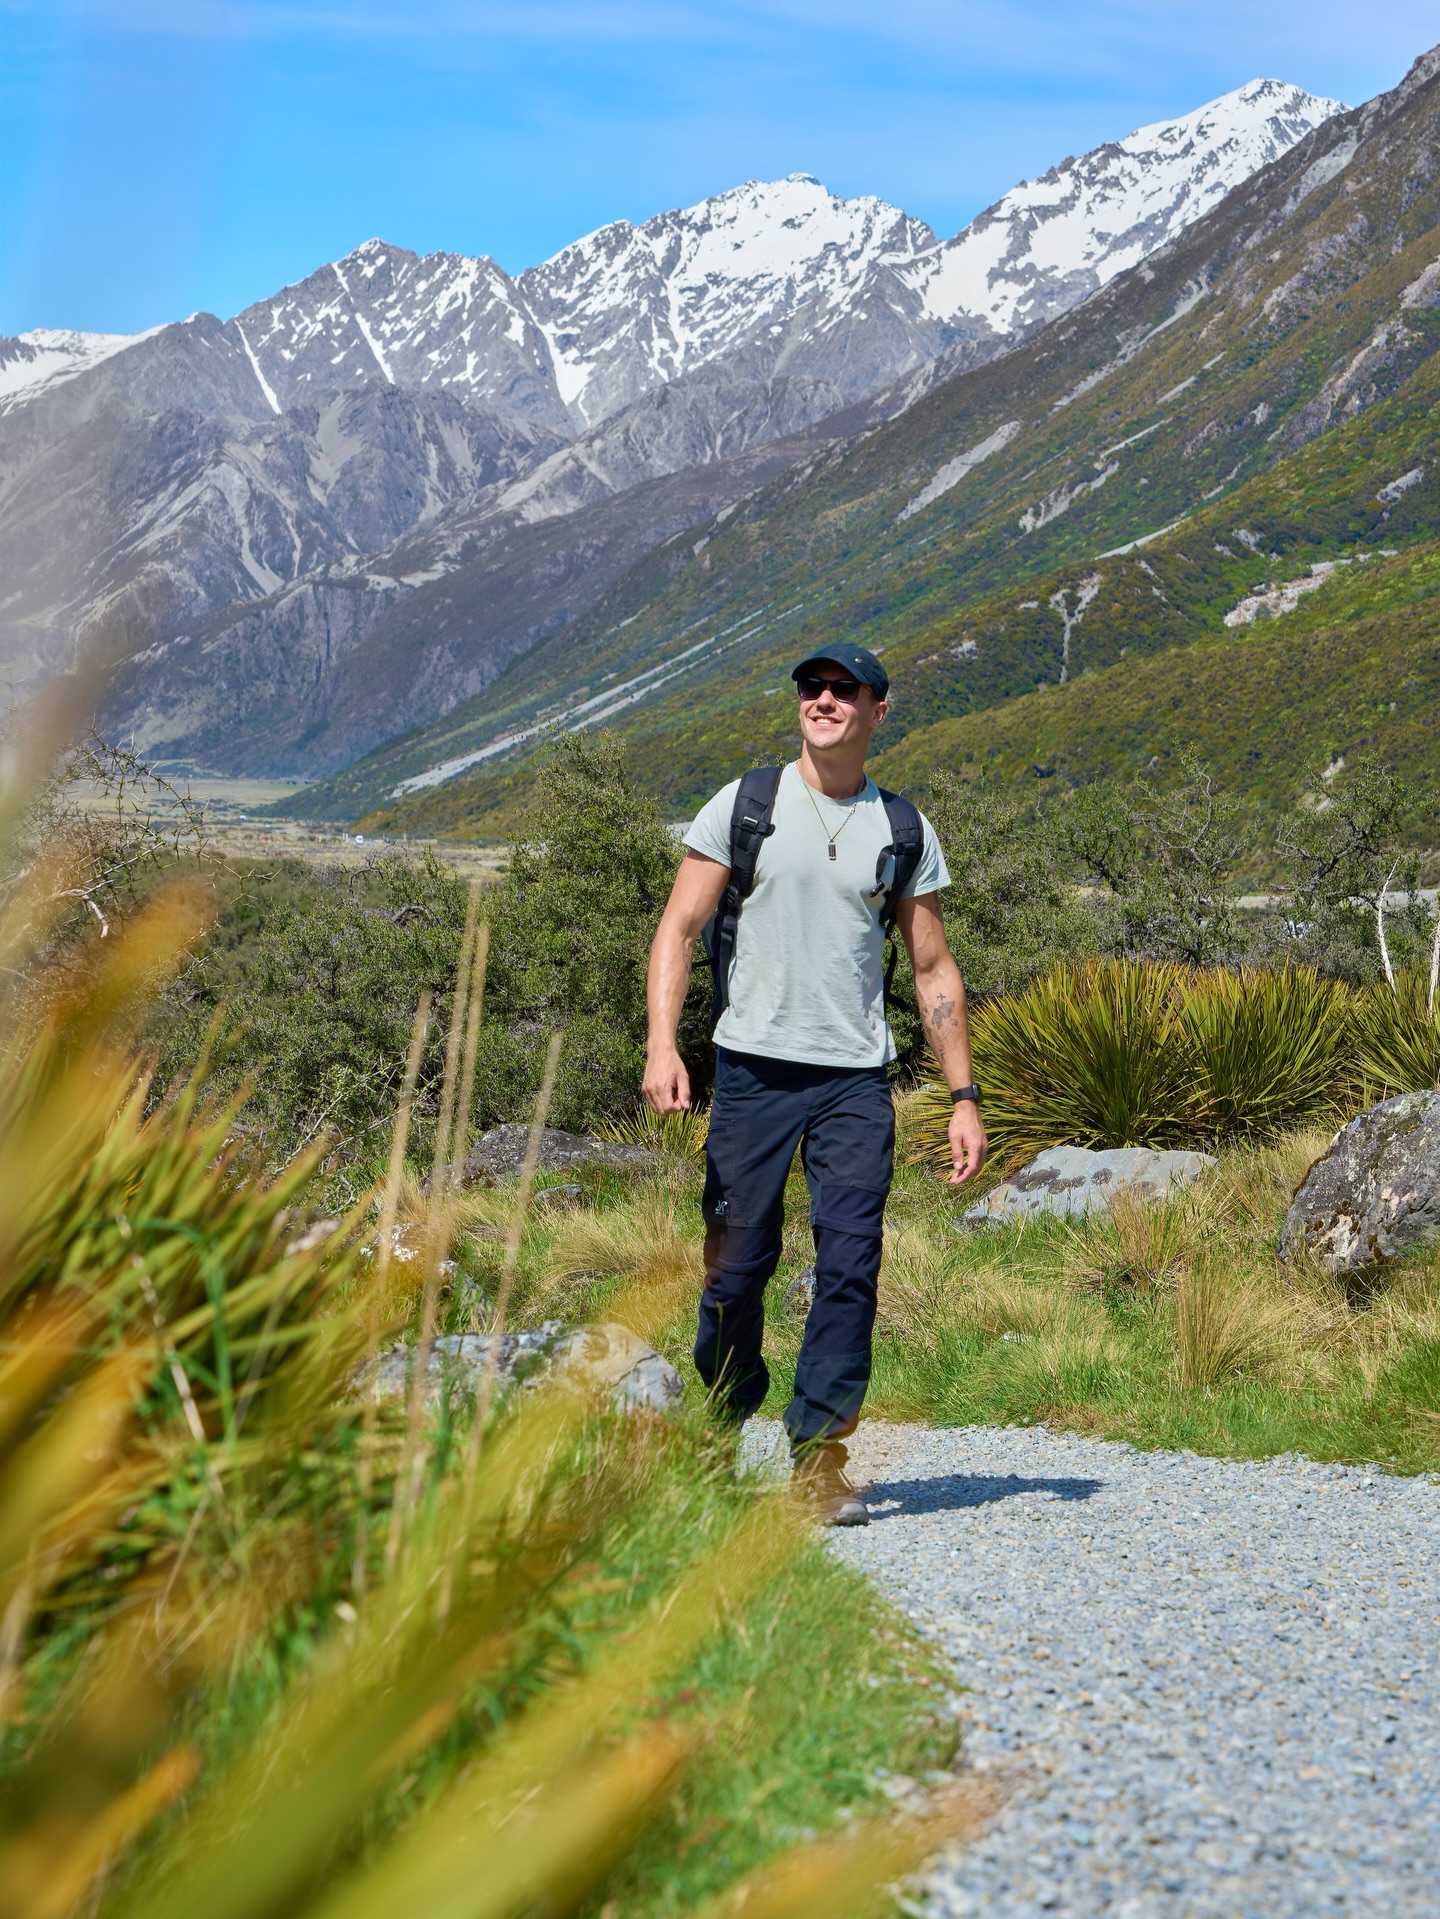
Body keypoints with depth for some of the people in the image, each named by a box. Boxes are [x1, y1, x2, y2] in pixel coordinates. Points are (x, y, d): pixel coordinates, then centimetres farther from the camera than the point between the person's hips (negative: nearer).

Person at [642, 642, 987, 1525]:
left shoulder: (904, 831, 10)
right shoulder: (743, 806, 5)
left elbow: (935, 969, 13)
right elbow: (680, 929, 1)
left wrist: (965, 1097, 6)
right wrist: (662, 1045, -13)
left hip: (856, 1079, 1)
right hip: (753, 1066, -1)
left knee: (850, 1265, -9)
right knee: (737, 1264, 1)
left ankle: (820, 1460, -4)